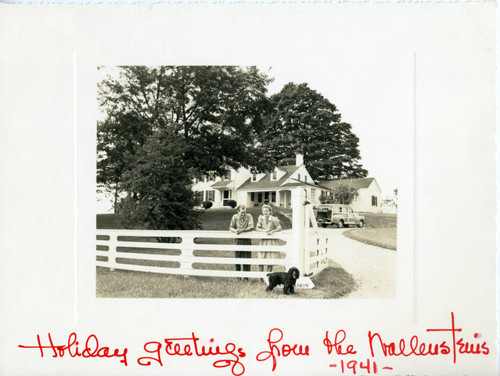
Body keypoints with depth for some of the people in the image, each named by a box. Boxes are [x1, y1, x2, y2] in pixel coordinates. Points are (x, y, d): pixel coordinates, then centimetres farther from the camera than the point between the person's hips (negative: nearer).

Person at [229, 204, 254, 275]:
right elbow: (231, 227, 2)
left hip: (247, 240, -2)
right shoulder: (235, 217, 0)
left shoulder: (249, 216, -6)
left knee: (246, 258, -1)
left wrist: (241, 230, -25)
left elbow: (251, 227, -14)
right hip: (238, 240, 2)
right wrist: (235, 230, -20)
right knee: (237, 258, 6)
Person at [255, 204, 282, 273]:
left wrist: (272, 231, -24)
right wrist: (264, 230, -20)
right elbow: (257, 228, -3)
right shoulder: (261, 218, -3)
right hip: (263, 241, 3)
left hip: (272, 241, -3)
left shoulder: (274, 219, -14)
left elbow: (280, 228, -8)